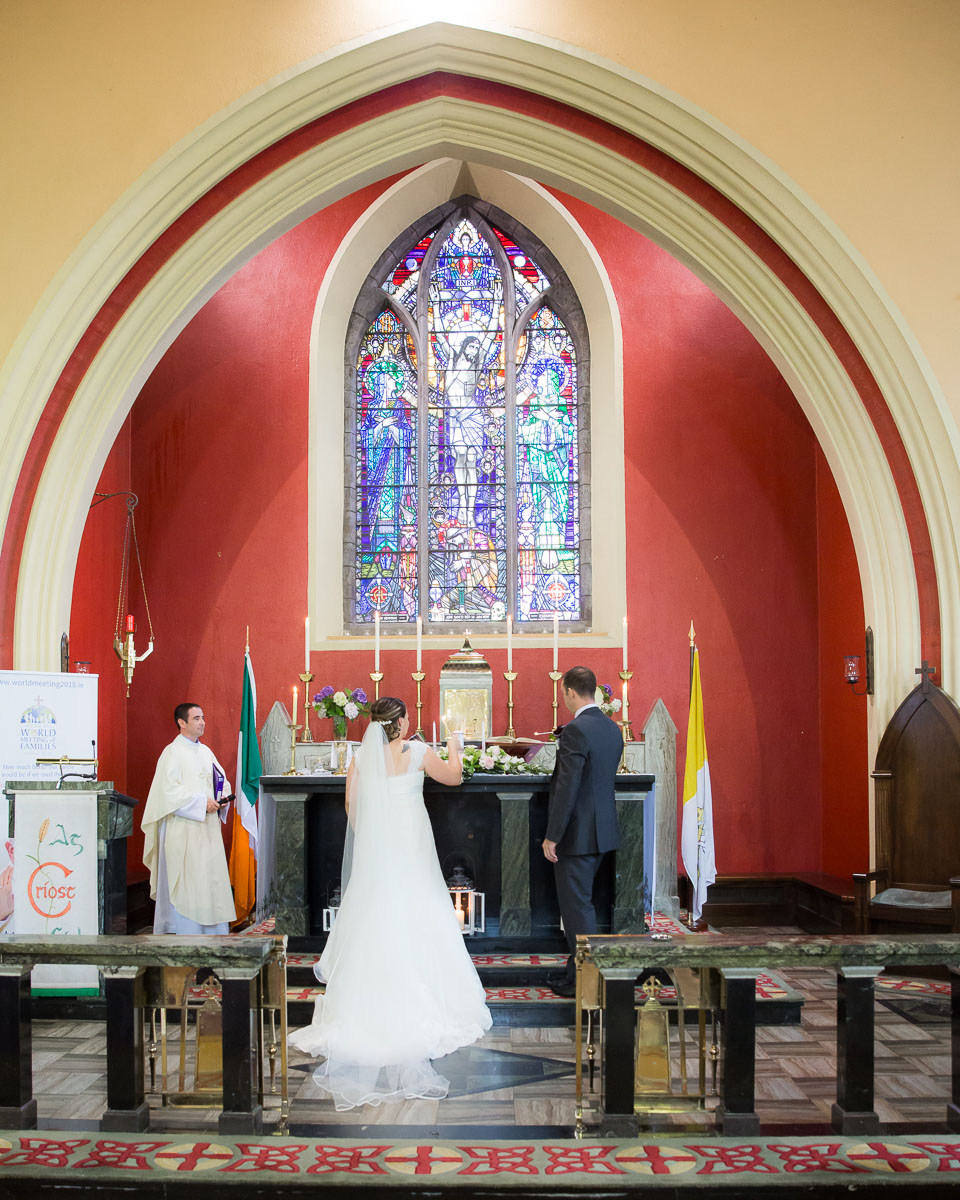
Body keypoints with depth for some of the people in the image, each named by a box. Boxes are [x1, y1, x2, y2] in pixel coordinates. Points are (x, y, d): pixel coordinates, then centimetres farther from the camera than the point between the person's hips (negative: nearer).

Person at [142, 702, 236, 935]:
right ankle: (183, 928, -2)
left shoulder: (205, 752, 15)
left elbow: (222, 778, 20)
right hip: (183, 827, -7)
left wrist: (223, 797, -1)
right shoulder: (172, 753, -7)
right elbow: (170, 790, -15)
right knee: (185, 878, -7)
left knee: (212, 871, 6)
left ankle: (212, 929, 11)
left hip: (207, 826, 7)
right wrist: (201, 802, -19)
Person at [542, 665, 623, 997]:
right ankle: (577, 971, 28)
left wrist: (552, 836, -17)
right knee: (579, 903, 19)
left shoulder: (575, 730, -20)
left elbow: (567, 788, -22)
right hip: (602, 830, 9)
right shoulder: (612, 729, 8)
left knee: (577, 906, 0)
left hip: (576, 833, -9)